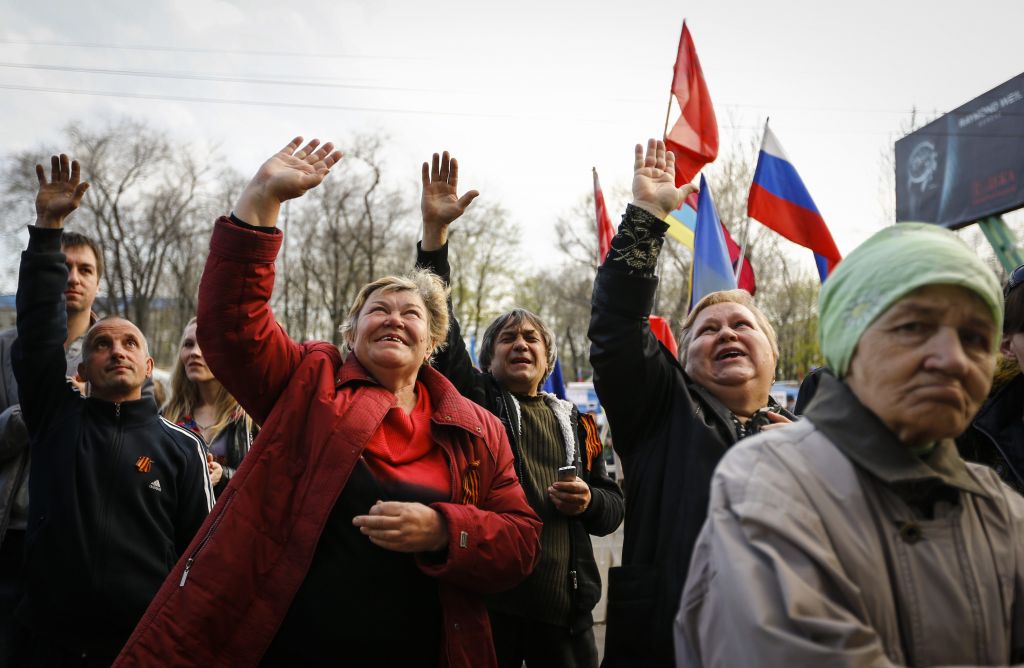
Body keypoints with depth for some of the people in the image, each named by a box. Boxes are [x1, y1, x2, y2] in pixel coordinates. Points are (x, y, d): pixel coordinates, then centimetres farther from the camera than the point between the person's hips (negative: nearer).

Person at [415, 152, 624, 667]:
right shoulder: (473, 401, 3)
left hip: (565, 609, 3)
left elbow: (613, 508, 17)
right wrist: (434, 231, -18)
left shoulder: (575, 424, 12)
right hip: (487, 599, -3)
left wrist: (589, 503, -7)